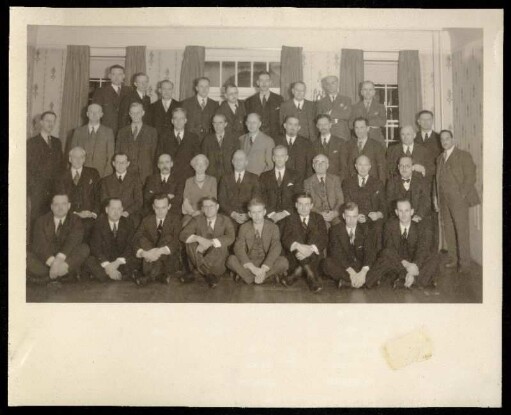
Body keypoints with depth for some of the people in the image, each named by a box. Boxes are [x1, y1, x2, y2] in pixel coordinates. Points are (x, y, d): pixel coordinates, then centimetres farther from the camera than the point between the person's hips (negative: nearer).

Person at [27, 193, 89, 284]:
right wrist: (52, 261, -29)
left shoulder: (75, 220, 5)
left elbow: (73, 240, -14)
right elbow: (40, 244, -11)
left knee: (84, 248, -24)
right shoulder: (41, 221, 5)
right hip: (45, 262, 1)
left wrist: (60, 257, -33)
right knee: (26, 256, -27)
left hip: (67, 259, 0)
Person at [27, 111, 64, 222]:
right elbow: (27, 167, -1)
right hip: (38, 189, -4)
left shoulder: (57, 142, 15)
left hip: (55, 189, 4)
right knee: (37, 218, -3)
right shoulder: (32, 142, 1)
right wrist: (32, 186, -8)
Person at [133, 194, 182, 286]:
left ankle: (151, 275, -32)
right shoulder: (147, 220, 9)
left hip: (169, 259, -2)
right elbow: (136, 239, -5)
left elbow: (177, 241, -14)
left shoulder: (175, 220, 2)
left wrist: (160, 251, -32)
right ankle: (159, 274, -32)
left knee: (168, 238, -28)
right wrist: (142, 253, -28)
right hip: (150, 259, 2)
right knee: (143, 240, -22)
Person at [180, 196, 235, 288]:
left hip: (218, 257, -2)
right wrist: (198, 238, -31)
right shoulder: (197, 220, 2)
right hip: (200, 254, 2)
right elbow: (182, 235, -11)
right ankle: (209, 275, -18)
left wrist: (210, 242, -33)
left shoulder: (225, 220, -2)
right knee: (191, 243, -26)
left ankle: (196, 273, -19)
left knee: (221, 246, -34)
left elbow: (230, 238, -21)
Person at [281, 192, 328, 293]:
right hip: (295, 256, 0)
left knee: (315, 232, -24)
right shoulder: (291, 218, 10)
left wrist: (311, 249, -25)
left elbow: (324, 239, -4)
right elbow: (285, 239, -5)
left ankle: (296, 273, -33)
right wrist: (298, 246, -27)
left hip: (314, 256, 0)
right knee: (296, 232, -25)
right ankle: (311, 275, -37)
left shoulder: (318, 218, 11)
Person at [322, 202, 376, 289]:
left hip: (361, 267, 2)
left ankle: (346, 281, -30)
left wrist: (363, 271, -28)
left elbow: (370, 252, -8)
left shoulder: (364, 229, 5)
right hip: (343, 267, -1)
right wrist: (350, 272, -27)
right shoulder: (335, 230, 1)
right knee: (326, 263, -31)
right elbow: (336, 253, -12)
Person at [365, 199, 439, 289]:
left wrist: (415, 265, -37)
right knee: (386, 254, -31)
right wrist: (404, 263, -30)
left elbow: (422, 250, -16)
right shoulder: (390, 225, -1)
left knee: (434, 257, -26)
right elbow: (389, 248, -13)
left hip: (415, 263, 1)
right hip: (396, 264, -1)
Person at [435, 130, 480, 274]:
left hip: (458, 199, -5)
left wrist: (461, 195, -12)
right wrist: (437, 199, 10)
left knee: (462, 231, -6)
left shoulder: (464, 155, 0)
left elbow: (470, 177, -6)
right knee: (448, 230, 7)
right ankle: (453, 259, 16)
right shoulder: (439, 158, 17)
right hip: (444, 201, 6)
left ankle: (464, 263, -2)